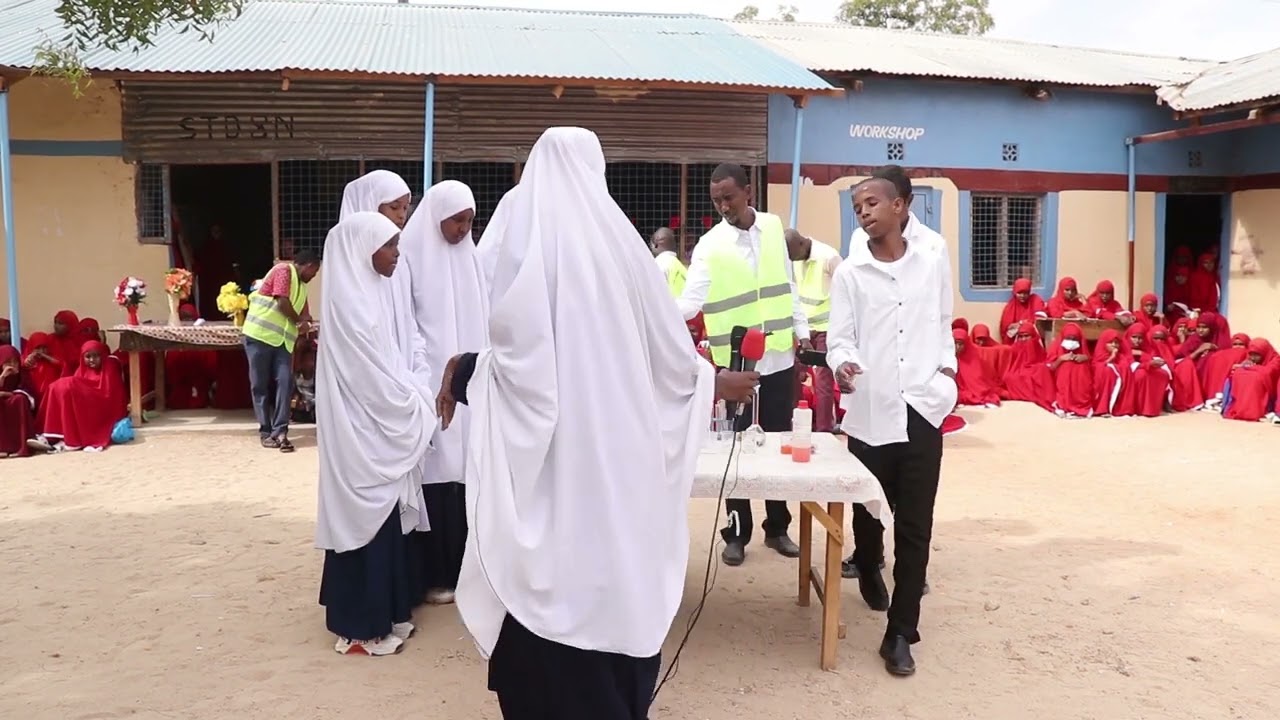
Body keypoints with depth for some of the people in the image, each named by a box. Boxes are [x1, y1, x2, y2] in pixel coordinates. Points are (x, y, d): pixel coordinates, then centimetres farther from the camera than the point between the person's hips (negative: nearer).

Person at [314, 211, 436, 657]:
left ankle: (379, 615, 25)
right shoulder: (349, 300, -17)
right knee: (368, 520, -2)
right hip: (362, 430, -9)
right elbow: (373, 376, -19)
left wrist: (416, 399, 6)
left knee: (381, 518, 14)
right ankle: (361, 628, 9)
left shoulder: (369, 290, 11)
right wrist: (419, 406, -9)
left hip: (377, 425, 9)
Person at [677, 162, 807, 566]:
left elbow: (788, 285, 10)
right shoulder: (710, 245, -9)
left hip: (779, 357, 3)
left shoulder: (773, 228, 2)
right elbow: (690, 301, -19)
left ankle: (777, 528, 26)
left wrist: (802, 331, 10)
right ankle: (737, 534, 18)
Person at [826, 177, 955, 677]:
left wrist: (947, 365, 6)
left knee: (915, 525, -1)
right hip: (870, 411, 0)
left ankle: (901, 633, 6)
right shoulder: (849, 273, 3)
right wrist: (843, 363, -22)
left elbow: (943, 326, 19)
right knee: (868, 510, 14)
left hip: (923, 408, 0)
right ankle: (869, 570, 47)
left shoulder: (933, 264, 8)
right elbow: (840, 337, -2)